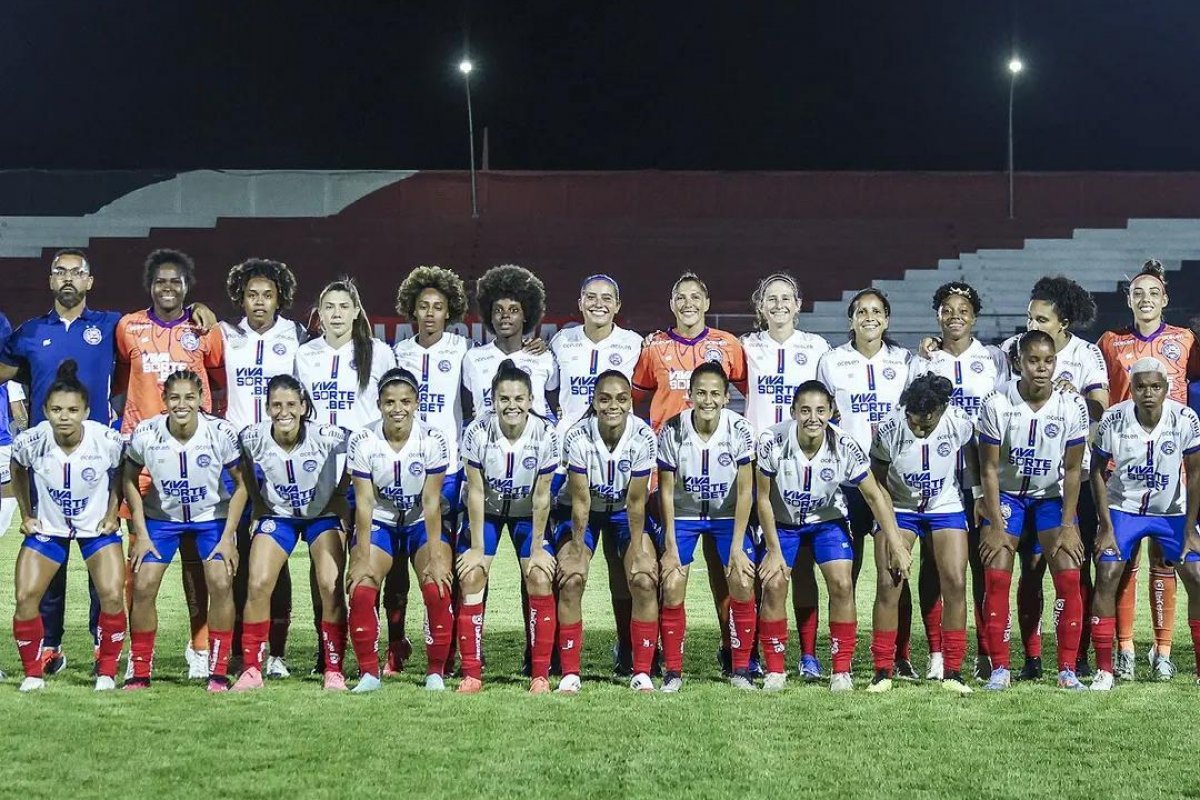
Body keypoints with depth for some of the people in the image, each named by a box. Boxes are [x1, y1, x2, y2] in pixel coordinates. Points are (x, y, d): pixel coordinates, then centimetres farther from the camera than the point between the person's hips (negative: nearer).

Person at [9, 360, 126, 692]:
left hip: (97, 527, -1)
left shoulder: (108, 440, -24)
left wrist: (112, 514, -7)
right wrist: (26, 515, 4)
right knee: (25, 597, -10)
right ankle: (33, 673, 9)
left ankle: (107, 670, 4)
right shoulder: (30, 442, -21)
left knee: (112, 596, -16)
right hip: (47, 527, 1)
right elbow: (19, 474, 4)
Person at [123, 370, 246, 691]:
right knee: (143, 587, -10)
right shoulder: (146, 434, -20)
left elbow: (241, 484, -10)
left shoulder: (221, 433, -23)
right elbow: (130, 480, -3)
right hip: (161, 517, 1)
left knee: (221, 584, -17)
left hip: (212, 517, -1)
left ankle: (218, 672, -4)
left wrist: (228, 537, -13)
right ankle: (139, 672, 6)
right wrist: (140, 534, -6)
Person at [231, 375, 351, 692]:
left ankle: (334, 671, -2)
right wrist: (259, 505, -1)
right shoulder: (252, 438, -20)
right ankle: (251, 670, 0)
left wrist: (340, 496, -6)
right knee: (258, 585, -13)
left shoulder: (328, 437, -25)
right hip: (277, 515, 2)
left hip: (324, 514, -1)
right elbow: (247, 476, 3)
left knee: (331, 588, -15)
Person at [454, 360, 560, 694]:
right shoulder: (478, 431, -25)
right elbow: (475, 492, -17)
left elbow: (541, 496, -15)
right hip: (486, 510, 0)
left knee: (540, 579, -15)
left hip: (527, 513, 0)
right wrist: (476, 548, -15)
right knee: (470, 578, -14)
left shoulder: (545, 434, -24)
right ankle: (471, 673, -6)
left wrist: (537, 548, -12)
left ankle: (540, 674, -6)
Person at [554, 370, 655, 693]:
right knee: (571, 580, -18)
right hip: (581, 510, -1)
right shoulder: (578, 436, -28)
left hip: (624, 510, 1)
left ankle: (642, 672, -4)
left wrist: (637, 551, -19)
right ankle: (570, 674, -8)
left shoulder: (643, 437, -26)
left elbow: (636, 501, -19)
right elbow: (581, 500, -22)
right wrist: (577, 552, -21)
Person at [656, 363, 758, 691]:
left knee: (743, 584, -14)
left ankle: (741, 669, 2)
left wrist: (737, 547, -15)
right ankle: (673, 671, 2)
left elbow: (745, 491, -12)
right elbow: (666, 490, -9)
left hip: (728, 514, 0)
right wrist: (670, 546, -11)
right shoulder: (672, 431, -18)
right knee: (672, 587, -13)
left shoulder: (739, 430, -19)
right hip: (683, 514, 0)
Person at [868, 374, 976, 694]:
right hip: (899, 509, -1)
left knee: (955, 584, -9)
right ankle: (882, 671, 0)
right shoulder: (889, 429, -23)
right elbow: (877, 479, -5)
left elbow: (971, 455, 3)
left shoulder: (959, 423, -20)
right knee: (887, 584, -10)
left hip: (946, 507, 1)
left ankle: (952, 672, 2)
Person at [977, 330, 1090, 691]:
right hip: (1006, 495, -1)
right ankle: (999, 668, -3)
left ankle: (1067, 669, -3)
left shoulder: (1072, 406, -13)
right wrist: (995, 525, -14)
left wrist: (1068, 525, -11)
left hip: (1052, 496, 1)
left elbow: (1072, 469, -7)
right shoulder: (997, 405, -16)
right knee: (996, 577, -12)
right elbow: (989, 468, -11)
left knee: (1068, 577, -12)